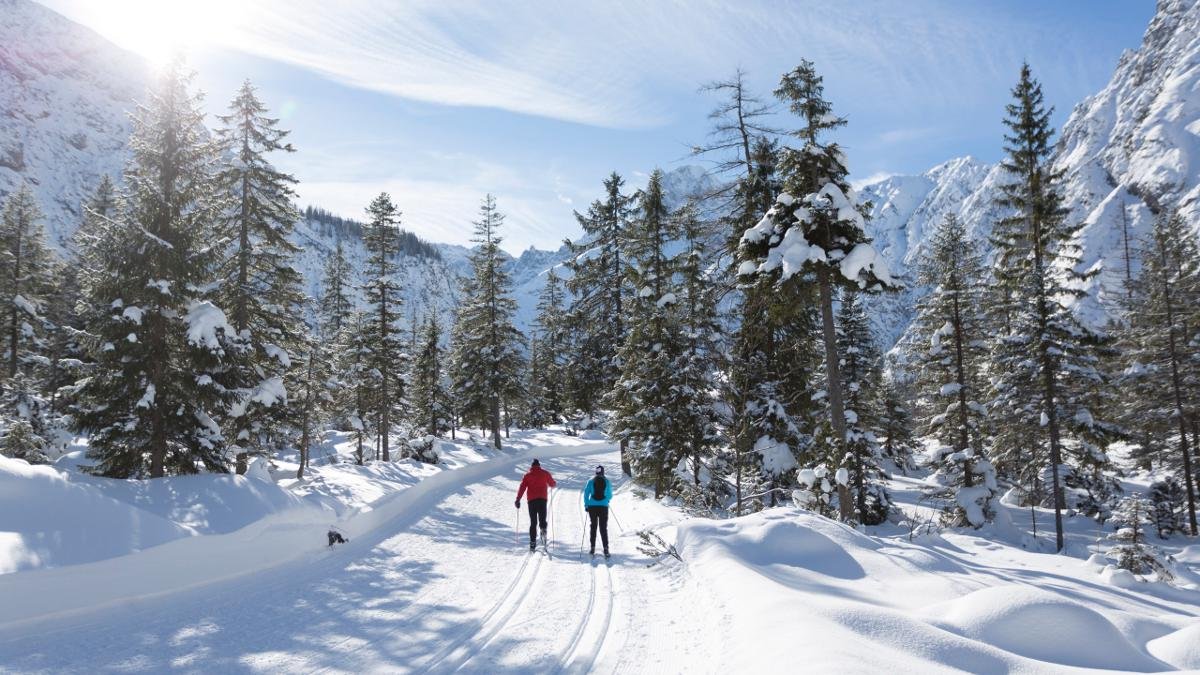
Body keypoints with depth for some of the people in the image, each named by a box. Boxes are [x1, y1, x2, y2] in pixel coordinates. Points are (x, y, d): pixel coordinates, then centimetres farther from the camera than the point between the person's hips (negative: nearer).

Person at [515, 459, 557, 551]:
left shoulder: (527, 474, 7)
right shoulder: (545, 473, 8)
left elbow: (522, 487, -2)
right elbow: (553, 484, 19)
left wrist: (518, 499, -5)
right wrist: (551, 485, 42)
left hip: (531, 500, 0)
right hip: (542, 499, 0)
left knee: (533, 522, 6)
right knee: (542, 518, 8)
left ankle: (532, 542, 0)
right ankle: (543, 529, -25)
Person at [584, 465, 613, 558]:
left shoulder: (591, 481, 0)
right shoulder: (607, 482, 2)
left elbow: (586, 493, -2)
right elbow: (610, 495, 9)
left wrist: (586, 505, 6)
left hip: (592, 506, 0)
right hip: (603, 506, 0)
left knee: (593, 526, 12)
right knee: (603, 528, 1)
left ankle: (593, 548, 10)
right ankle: (606, 548, -12)